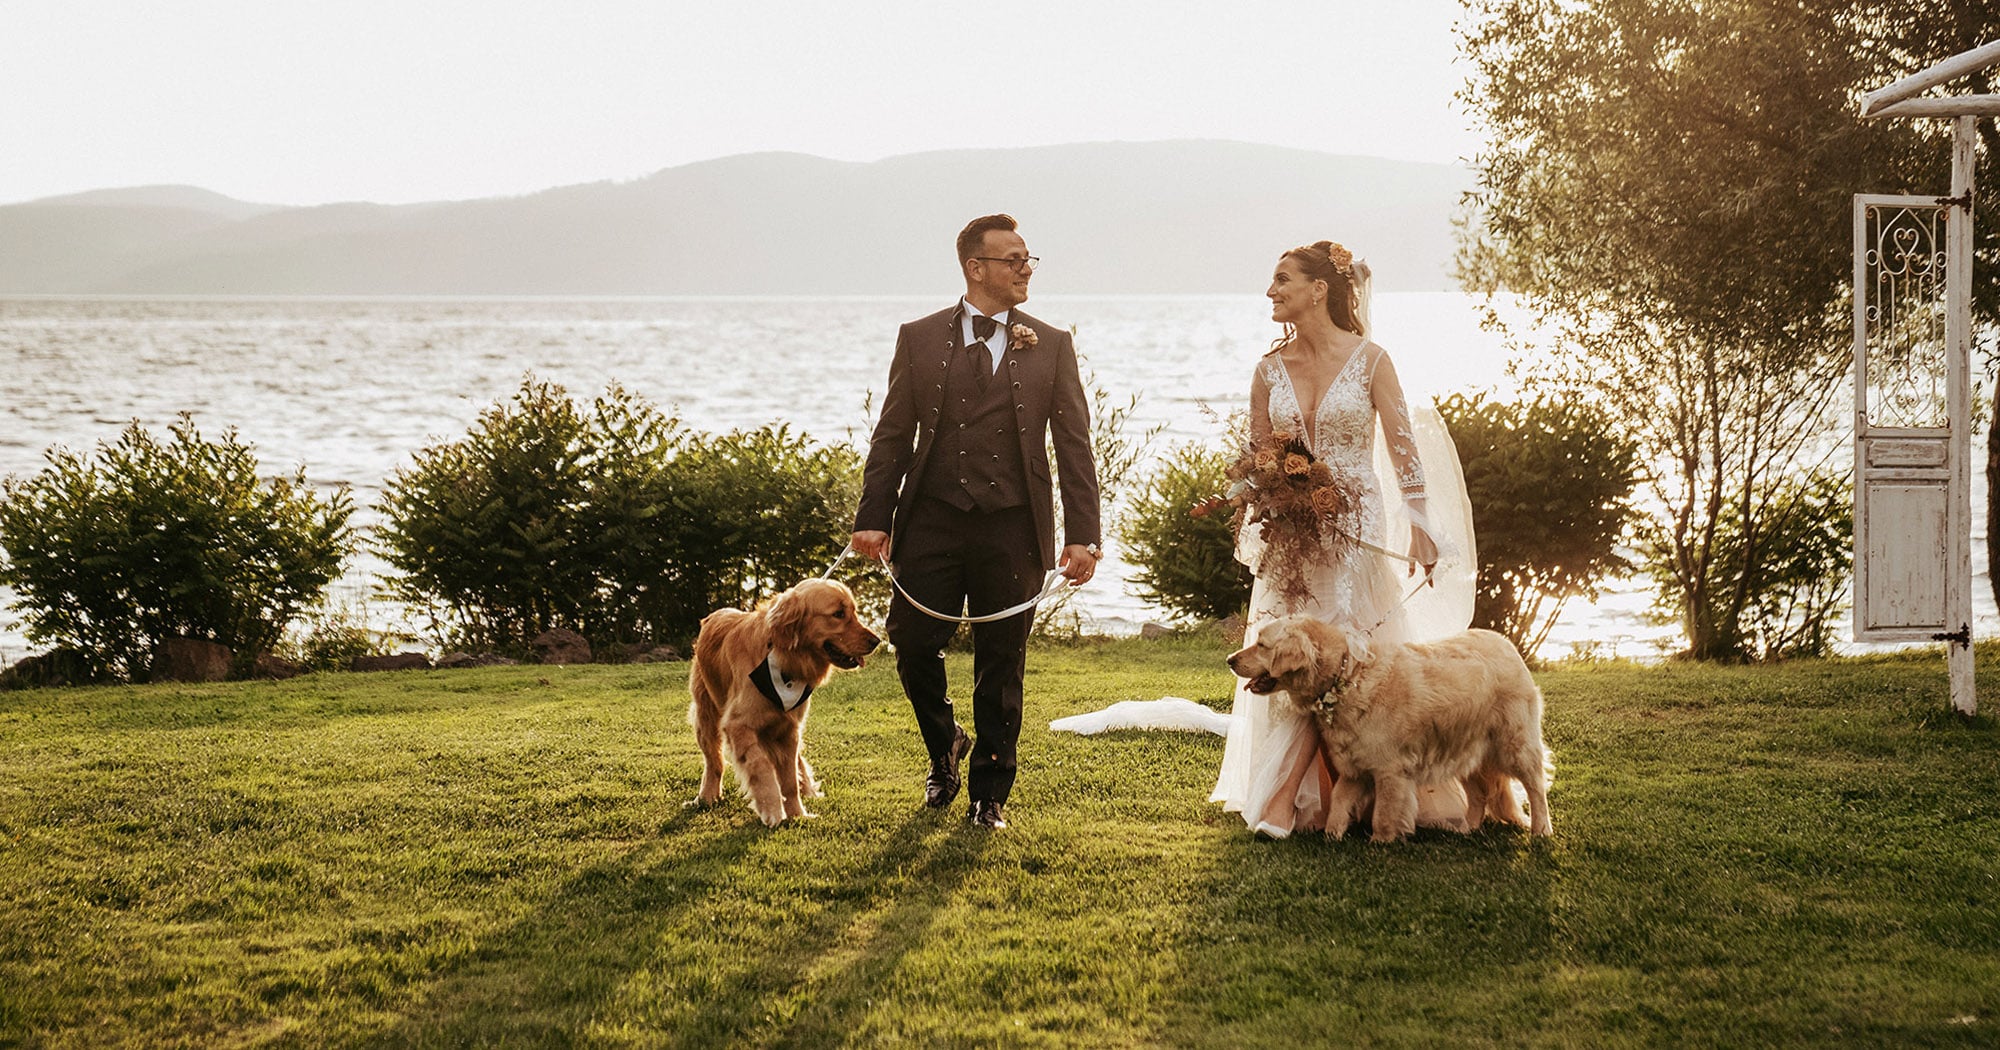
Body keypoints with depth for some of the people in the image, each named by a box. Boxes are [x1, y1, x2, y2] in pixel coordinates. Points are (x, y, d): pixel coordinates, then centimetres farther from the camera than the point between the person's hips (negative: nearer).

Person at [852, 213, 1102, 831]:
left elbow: (1074, 447, 3)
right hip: (932, 521, 0)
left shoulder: (1051, 348, 6)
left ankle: (988, 795, 18)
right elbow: (893, 434, 5)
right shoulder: (919, 339, 6)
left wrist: (1082, 535, -5)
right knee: (913, 645, 0)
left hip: (1013, 530, 0)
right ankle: (945, 748, 29)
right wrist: (873, 517, -5)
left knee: (1001, 669, 5)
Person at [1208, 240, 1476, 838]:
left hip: (1356, 528, -3)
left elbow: (1403, 445, -4)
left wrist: (1419, 524, -10)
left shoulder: (1368, 360, -6)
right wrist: (1251, 529, -1)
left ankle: (1283, 797, 2)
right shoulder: (1270, 370, 4)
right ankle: (1300, 798, 9)